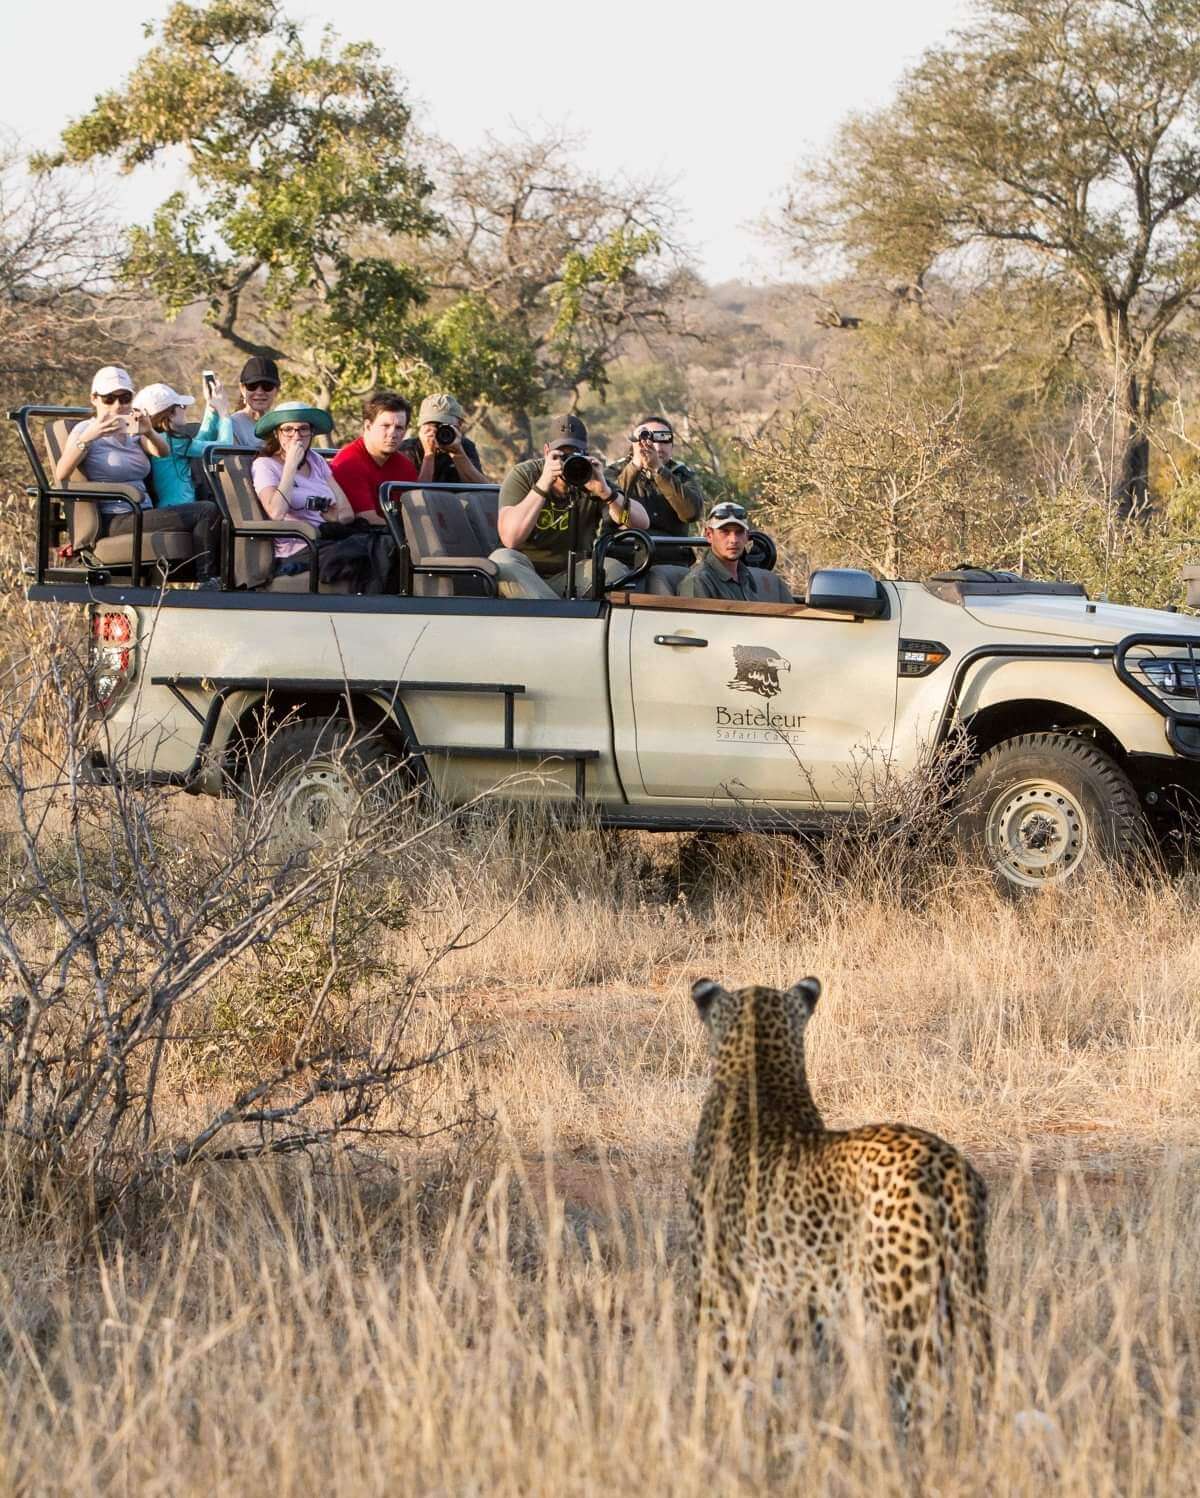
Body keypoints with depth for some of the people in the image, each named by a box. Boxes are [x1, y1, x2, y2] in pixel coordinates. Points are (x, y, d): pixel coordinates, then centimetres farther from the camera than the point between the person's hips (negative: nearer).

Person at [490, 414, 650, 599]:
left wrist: (605, 492, -29)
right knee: (502, 560, -33)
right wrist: (543, 485, -30)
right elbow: (510, 539, -24)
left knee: (614, 569, -23)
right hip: (521, 576, -2)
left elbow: (642, 523, -12)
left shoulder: (591, 480, -1)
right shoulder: (523, 476, -8)